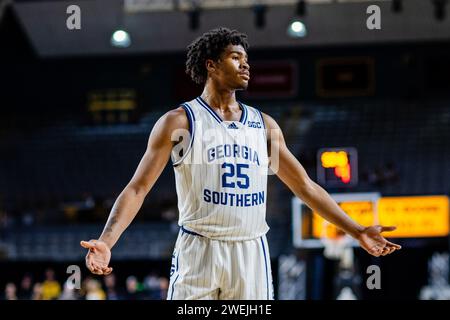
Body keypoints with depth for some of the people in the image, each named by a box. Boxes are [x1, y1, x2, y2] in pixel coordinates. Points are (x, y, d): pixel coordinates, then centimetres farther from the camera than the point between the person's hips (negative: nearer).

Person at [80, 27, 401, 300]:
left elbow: (305, 186, 18)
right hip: (198, 253, -4)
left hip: (251, 253, 4)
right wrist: (106, 242, -20)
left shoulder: (264, 125, 13)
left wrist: (357, 231, 13)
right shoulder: (179, 122, -1)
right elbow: (138, 188, -5)